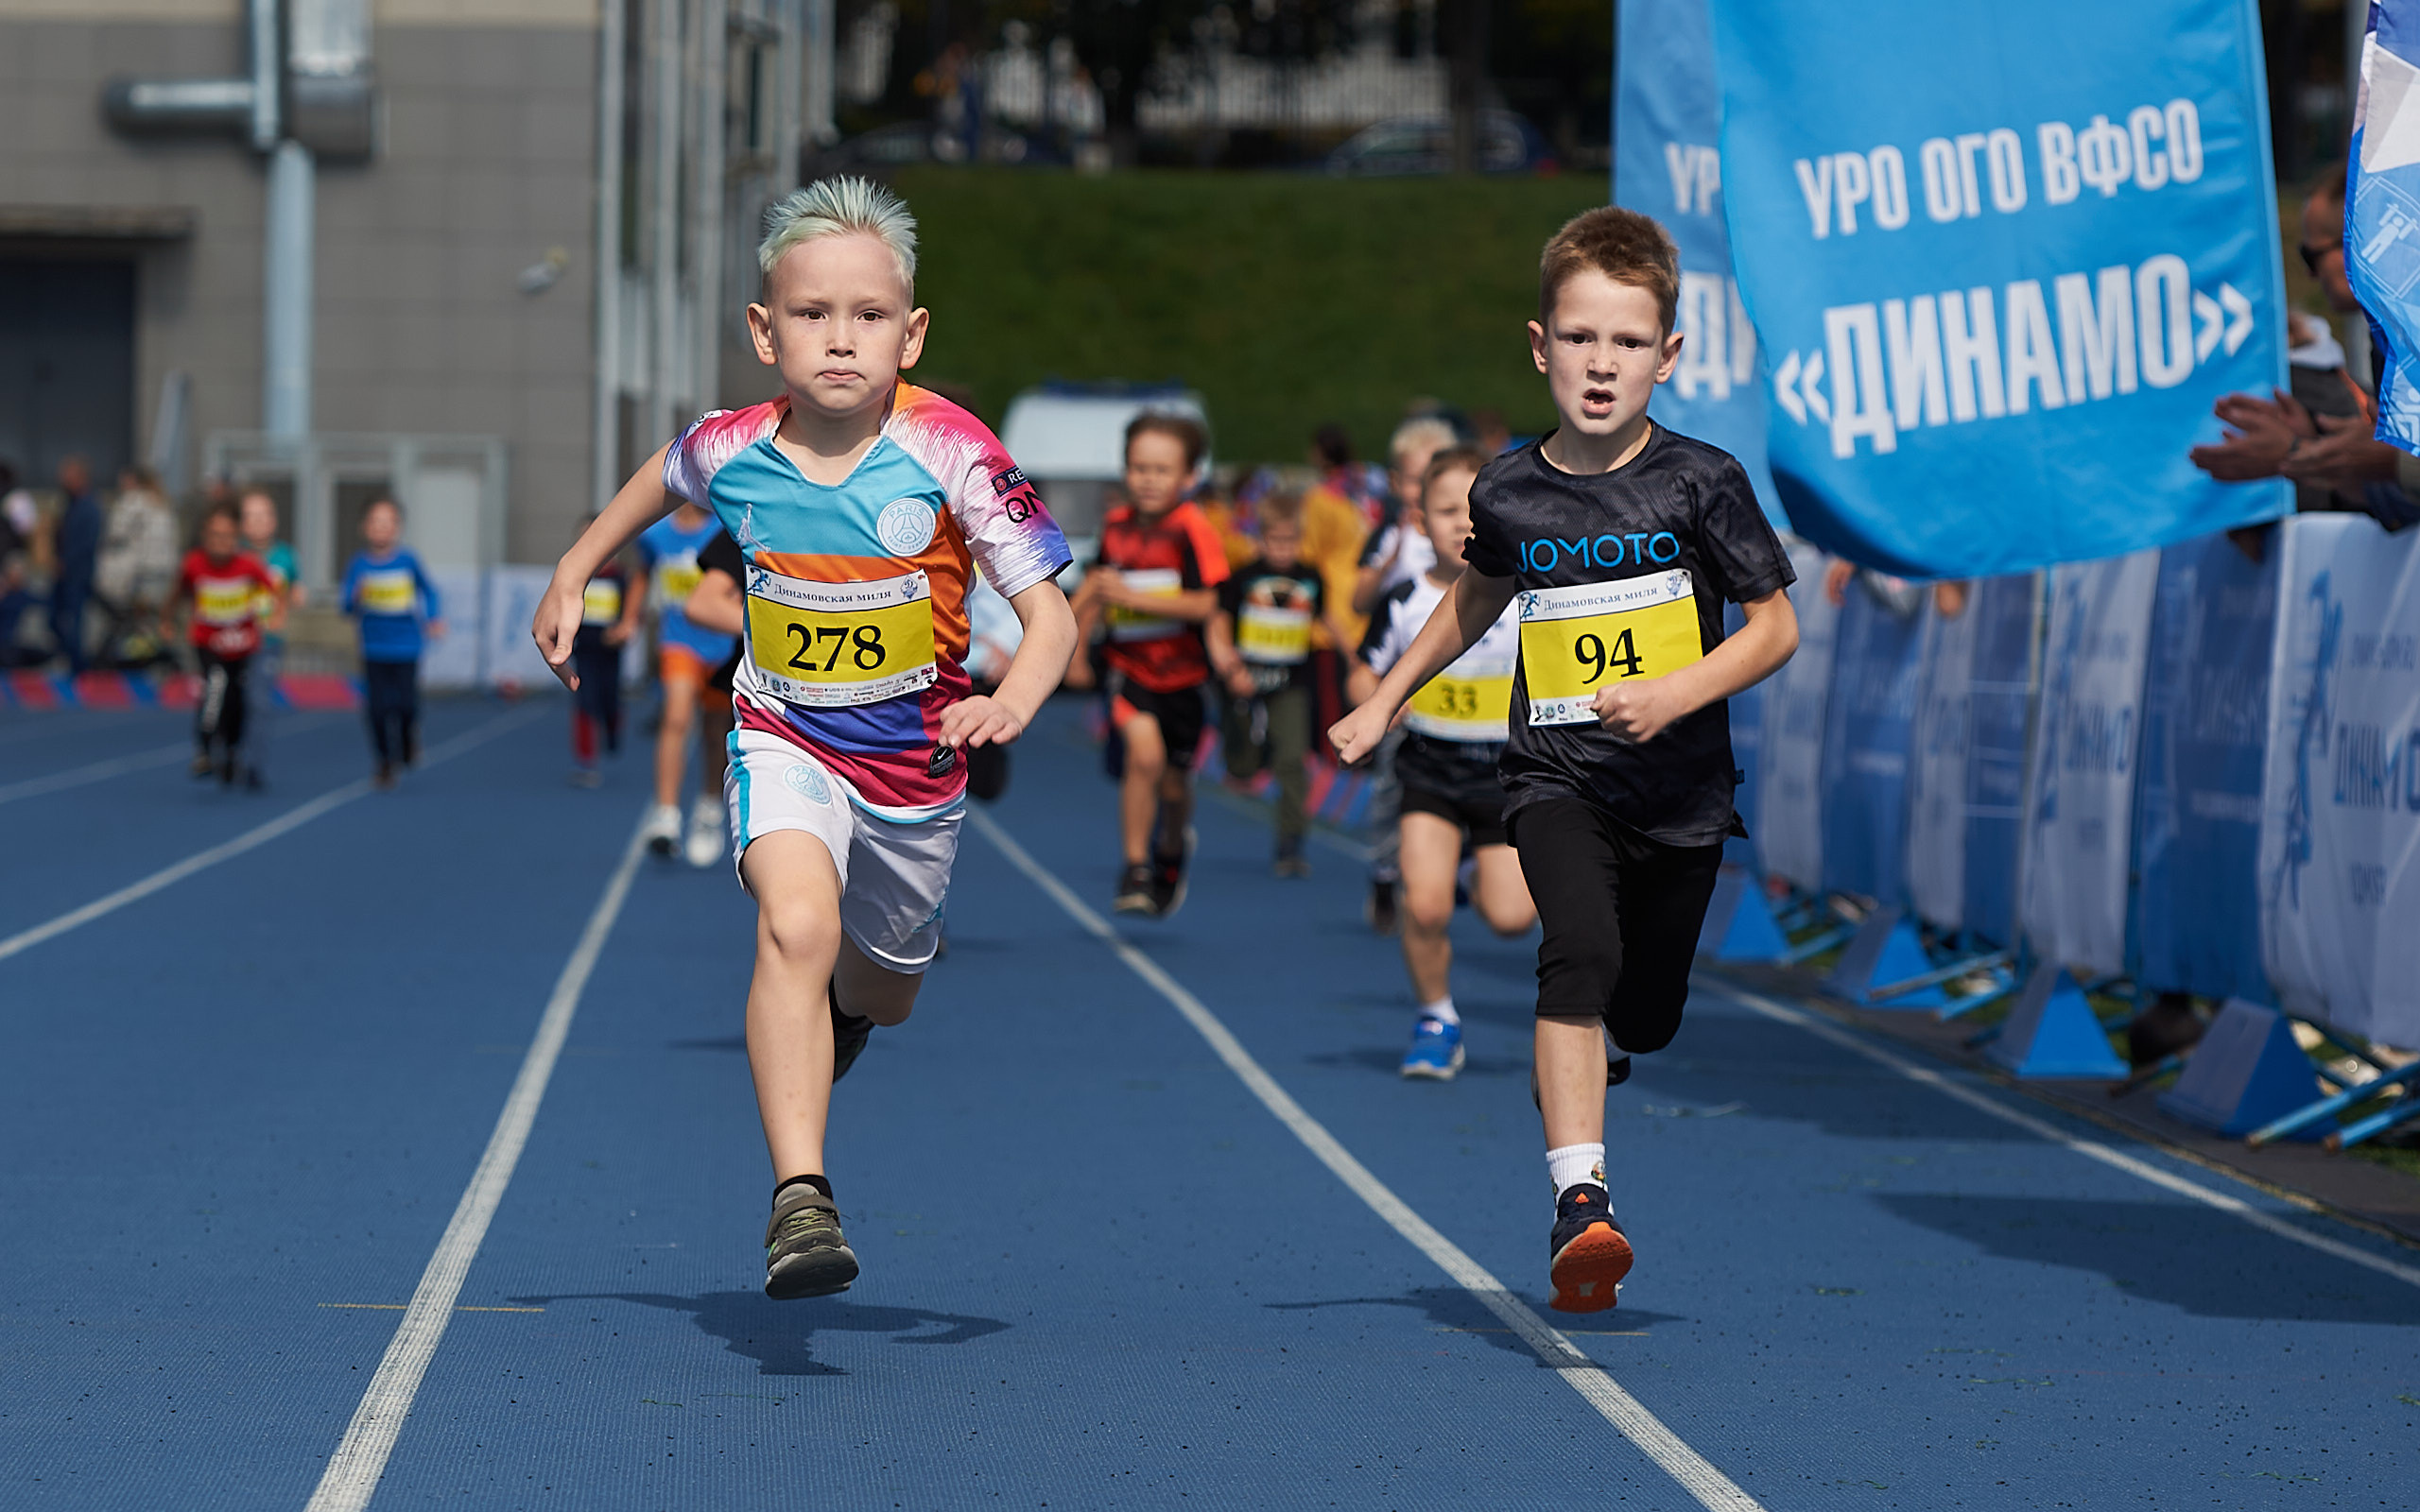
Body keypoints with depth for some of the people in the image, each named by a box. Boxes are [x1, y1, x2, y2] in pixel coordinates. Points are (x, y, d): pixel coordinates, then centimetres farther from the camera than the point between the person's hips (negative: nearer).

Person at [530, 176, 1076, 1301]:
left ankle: (839, 1005, 61)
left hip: (916, 759, 1)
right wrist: (575, 571, 17)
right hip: (784, 741, -1)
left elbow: (1049, 614, -21)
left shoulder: (952, 456, -22)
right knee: (797, 924, -29)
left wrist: (1012, 701, -40)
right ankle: (798, 1197, -32)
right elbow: (663, 478, 12)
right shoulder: (732, 451, -14)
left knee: (879, 987, 20)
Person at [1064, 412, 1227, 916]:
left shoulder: (1191, 529, -13)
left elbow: (1205, 605, -20)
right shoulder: (1116, 525, 1)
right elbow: (1095, 586, 19)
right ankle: (1135, 870, -13)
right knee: (1144, 753, -24)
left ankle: (1171, 849, 46)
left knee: (1173, 784, 12)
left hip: (1180, 672, -1)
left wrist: (1131, 596, -24)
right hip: (1127, 667, 1)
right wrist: (1075, 647, 22)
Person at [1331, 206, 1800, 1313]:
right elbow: (1478, 598, 23)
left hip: (1678, 786, 0)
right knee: (1580, 951, -26)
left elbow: (1775, 628, -3)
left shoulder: (1699, 483, -7)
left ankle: (1568, 1068, 46)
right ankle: (1579, 1200, -32)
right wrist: (1384, 703, 27)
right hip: (1555, 775, 0)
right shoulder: (1509, 494, 1)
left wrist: (1674, 695, -18)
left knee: (1643, 1019, 8)